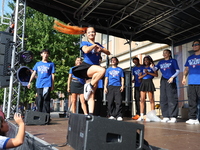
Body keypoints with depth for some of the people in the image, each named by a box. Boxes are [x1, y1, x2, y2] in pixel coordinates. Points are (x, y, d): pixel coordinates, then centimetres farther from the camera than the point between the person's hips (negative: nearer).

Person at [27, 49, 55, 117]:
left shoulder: (51, 64, 9)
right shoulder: (38, 64, 17)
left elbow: (52, 75, 6)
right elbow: (34, 73, 15)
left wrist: (52, 85, 1)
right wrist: (30, 82, 7)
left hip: (47, 84, -3)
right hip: (38, 85, 3)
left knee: (46, 100, -8)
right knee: (39, 101, 6)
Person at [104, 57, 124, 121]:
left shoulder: (120, 69, 15)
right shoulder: (108, 69, 17)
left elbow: (122, 78, 12)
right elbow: (106, 78, 13)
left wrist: (122, 86, -1)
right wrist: (105, 87, 4)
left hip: (118, 86, -1)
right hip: (110, 87, 1)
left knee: (118, 101, -10)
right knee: (110, 102, -1)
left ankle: (119, 116, -11)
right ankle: (111, 115, 5)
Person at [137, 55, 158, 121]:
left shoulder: (152, 67, 9)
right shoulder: (142, 67, 18)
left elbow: (156, 74, -4)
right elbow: (139, 77, 10)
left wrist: (148, 73, -9)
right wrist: (145, 74, -5)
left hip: (149, 82, -3)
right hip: (143, 83, 4)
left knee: (151, 99, -4)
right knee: (142, 100, -1)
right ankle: (141, 116, 0)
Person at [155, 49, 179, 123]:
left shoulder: (173, 61, 8)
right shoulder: (161, 62, 18)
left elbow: (177, 71, 3)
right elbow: (155, 69, 7)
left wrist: (172, 77, -12)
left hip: (170, 81, -5)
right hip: (163, 81, 5)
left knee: (171, 99, -9)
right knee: (163, 99, 2)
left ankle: (173, 117, -7)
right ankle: (165, 116, 8)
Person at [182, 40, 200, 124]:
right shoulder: (190, 58, 22)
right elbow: (186, 69, 21)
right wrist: (184, 77, 7)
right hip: (191, 82, 4)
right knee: (192, 101, 2)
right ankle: (193, 118, 6)